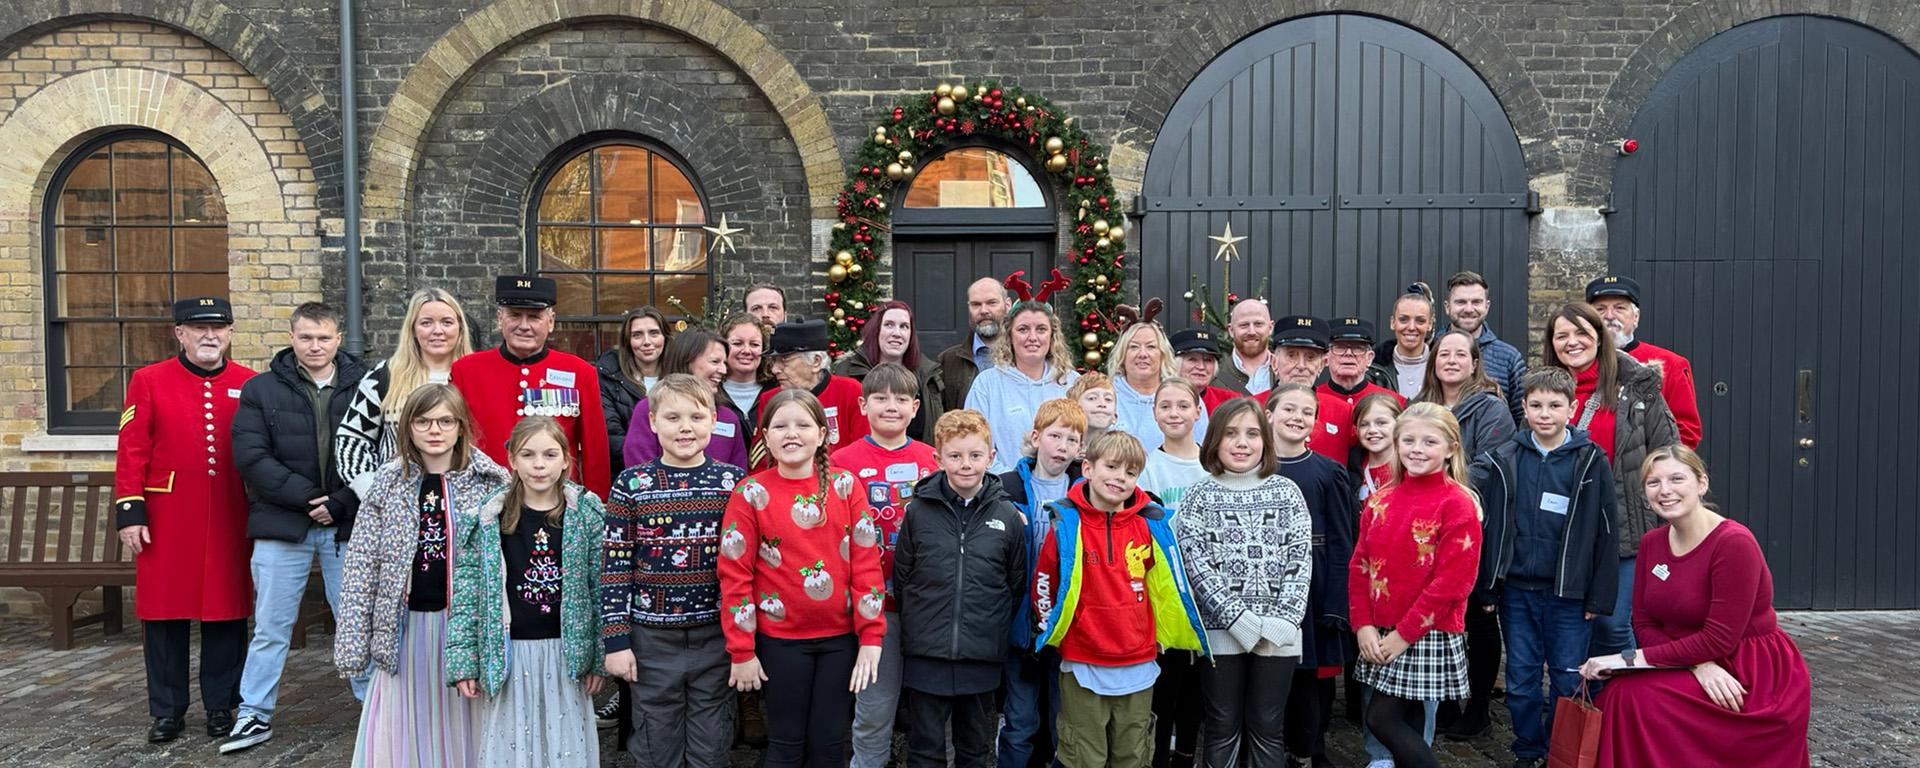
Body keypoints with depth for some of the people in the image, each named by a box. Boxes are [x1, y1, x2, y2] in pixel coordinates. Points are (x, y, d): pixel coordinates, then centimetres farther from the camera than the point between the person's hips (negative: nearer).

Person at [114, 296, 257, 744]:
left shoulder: (250, 386, 5)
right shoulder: (148, 382, 2)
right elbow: (131, 452, -1)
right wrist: (130, 513, -6)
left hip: (230, 522, 1)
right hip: (167, 520, -1)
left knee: (227, 612, 6)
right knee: (164, 614, 7)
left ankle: (222, 707, 19)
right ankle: (167, 710, 20)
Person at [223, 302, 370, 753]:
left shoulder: (364, 387, 1)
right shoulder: (261, 390, 3)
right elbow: (251, 456, -6)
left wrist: (339, 504, -12)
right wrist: (305, 497, -13)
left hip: (348, 525, 0)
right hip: (282, 525, 0)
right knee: (271, 627, 9)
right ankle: (255, 715, 22)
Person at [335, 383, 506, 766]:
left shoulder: (489, 483, -1)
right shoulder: (387, 484, 3)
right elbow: (361, 565, 3)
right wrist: (352, 641, -2)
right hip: (405, 625, 1)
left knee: (461, 727, 7)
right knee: (400, 733, 6)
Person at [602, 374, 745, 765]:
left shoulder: (734, 482, -1)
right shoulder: (631, 484, -4)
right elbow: (614, 567, -2)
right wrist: (616, 639, -5)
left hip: (717, 638, 1)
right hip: (652, 640, 0)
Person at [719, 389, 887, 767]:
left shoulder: (845, 485, -2)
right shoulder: (750, 493, -6)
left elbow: (866, 563, -2)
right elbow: (734, 575, -6)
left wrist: (871, 637, -6)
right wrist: (742, 651, -7)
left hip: (840, 636, 2)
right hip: (780, 638, -1)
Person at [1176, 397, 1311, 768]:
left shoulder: (1286, 491, 5)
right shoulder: (1201, 495, 1)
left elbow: (1300, 559, 1)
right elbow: (1194, 561, -7)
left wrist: (1284, 618, -11)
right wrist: (1237, 617, -15)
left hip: (1278, 632, 1)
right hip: (1220, 629, -1)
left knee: (1268, 727, 9)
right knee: (1222, 728, 8)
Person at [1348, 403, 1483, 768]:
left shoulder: (1458, 504, -11)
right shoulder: (1381, 500, 7)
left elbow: (1452, 580, -16)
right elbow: (1360, 566, 7)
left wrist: (1404, 634, -16)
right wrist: (1363, 626, -5)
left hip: (1429, 634, -6)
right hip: (1381, 634, 6)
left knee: (1382, 718, -7)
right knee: (1406, 721, 12)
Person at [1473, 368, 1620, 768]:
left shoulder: (1591, 461, -3)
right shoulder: (1503, 461, 1)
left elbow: (1605, 531, -4)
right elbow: (1484, 527, 2)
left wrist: (1599, 596, -6)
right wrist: (1485, 587, 0)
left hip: (1568, 593, -2)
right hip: (1516, 590, 2)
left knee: (1567, 681, 7)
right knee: (1520, 678, 10)